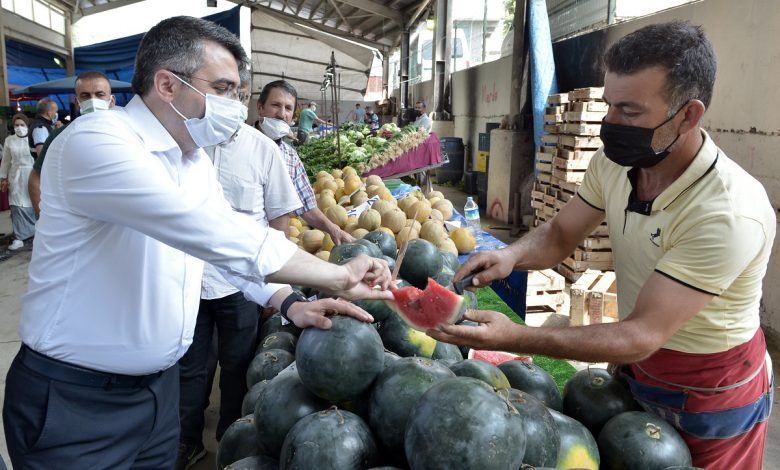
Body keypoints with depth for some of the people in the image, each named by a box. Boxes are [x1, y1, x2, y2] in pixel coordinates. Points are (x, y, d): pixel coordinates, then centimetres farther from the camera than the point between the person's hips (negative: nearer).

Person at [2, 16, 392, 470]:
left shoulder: (196, 158, 5)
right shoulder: (96, 140, -23)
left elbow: (226, 240, 10)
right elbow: (210, 232, -34)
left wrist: (289, 303, -6)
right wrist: (337, 276, -31)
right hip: (73, 400, -7)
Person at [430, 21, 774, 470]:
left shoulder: (728, 213, -34)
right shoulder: (614, 162, -14)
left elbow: (641, 336, -34)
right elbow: (559, 234, -5)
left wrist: (515, 338, -42)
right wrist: (512, 254, -28)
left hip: (712, 394, -5)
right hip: (637, 366, 5)